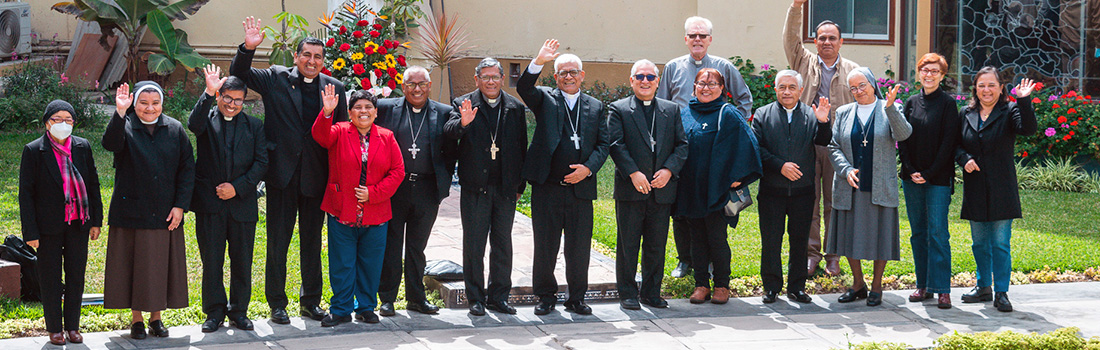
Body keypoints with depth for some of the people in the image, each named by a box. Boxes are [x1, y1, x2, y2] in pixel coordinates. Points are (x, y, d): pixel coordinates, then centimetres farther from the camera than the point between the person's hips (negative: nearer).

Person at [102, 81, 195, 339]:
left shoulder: (175, 129, 4)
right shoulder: (125, 127, -3)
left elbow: (187, 169, 3)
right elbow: (111, 144, -26)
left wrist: (180, 205, -5)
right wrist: (120, 113, -41)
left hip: (166, 213, 2)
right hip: (132, 210, -2)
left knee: (161, 265, 6)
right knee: (134, 264, 3)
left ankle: (156, 317, 18)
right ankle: (136, 319, 14)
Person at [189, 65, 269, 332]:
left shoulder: (254, 126, 9)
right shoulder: (207, 120, 5)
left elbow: (261, 162, 3)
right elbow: (194, 124, -20)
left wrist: (238, 187, -9)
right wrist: (209, 93, -31)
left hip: (242, 204, 1)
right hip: (210, 204, -1)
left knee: (242, 263, 5)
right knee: (211, 261, 3)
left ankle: (238, 312, 18)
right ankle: (215, 312, 14)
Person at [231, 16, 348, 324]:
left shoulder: (334, 88, 6)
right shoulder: (276, 78, 3)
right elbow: (239, 74, 2)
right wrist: (248, 48, -15)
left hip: (316, 176, 2)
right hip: (282, 174, -2)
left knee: (312, 241, 12)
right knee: (278, 241, 4)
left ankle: (311, 301, 23)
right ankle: (277, 304, 13)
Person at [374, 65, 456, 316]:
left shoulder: (443, 113, 5)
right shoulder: (386, 108, 2)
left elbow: (450, 152, 8)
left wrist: (444, 181, 1)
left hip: (427, 190, 1)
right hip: (394, 188, -1)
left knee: (417, 246, 11)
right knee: (390, 244, 3)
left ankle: (416, 297, 21)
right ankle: (387, 298, 11)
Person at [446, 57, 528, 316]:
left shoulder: (515, 108, 8)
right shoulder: (463, 105, 0)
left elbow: (522, 147, 8)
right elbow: (449, 132, -16)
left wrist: (520, 185, 4)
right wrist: (462, 123, -38)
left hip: (505, 188, 3)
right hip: (475, 187, -2)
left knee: (503, 244, 9)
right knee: (473, 245, 1)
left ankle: (498, 297, 19)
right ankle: (476, 298, 10)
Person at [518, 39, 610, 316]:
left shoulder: (596, 107, 13)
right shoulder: (545, 100, 7)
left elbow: (603, 144, 9)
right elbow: (523, 88, -13)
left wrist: (588, 168, -8)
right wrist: (539, 62, -28)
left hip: (581, 188, 2)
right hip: (546, 188, -1)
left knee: (579, 248, 4)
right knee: (545, 246, 4)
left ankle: (576, 298, 18)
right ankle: (546, 296, 18)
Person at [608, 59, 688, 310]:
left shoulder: (672, 110, 12)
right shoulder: (618, 110, 3)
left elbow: (682, 145, 8)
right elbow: (616, 145, -7)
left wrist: (668, 170, -9)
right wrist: (633, 173, -18)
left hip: (662, 189, 3)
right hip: (630, 189, -3)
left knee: (657, 245, 8)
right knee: (628, 244, 2)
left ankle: (651, 292, 19)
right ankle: (627, 294, 10)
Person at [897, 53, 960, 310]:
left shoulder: (947, 104, -3)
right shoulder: (911, 103, 10)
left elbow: (948, 143, -8)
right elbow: (902, 139, 9)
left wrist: (929, 173, -12)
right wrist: (911, 170, -3)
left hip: (938, 179, -5)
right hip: (912, 178, 5)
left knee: (938, 233, -7)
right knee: (918, 232, 9)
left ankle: (942, 289, -6)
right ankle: (923, 285, 16)